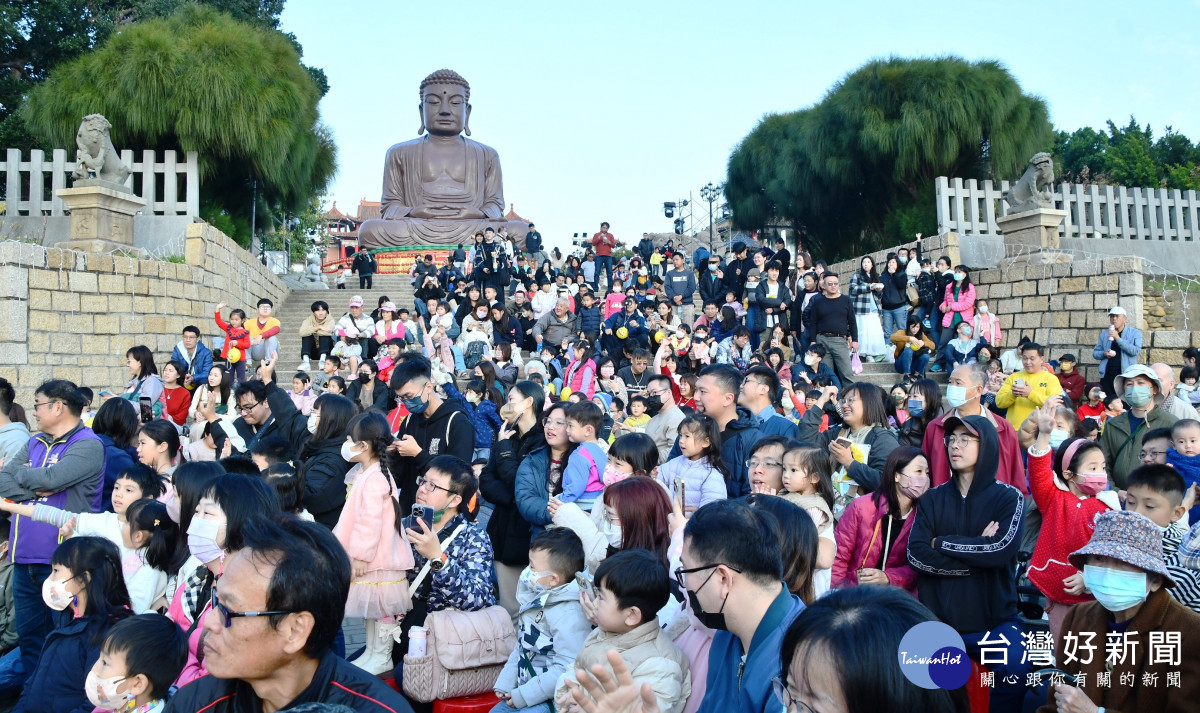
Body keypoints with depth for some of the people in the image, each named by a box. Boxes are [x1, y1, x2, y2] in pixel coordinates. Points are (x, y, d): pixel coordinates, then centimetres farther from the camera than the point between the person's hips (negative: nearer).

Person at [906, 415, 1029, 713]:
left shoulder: (1008, 497, 2)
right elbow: (916, 555, -6)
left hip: (993, 620, -1)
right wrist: (978, 553, -12)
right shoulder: (933, 498, 7)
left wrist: (943, 543, -8)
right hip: (937, 618, 2)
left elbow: (1001, 549, -16)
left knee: (1016, 669, -28)